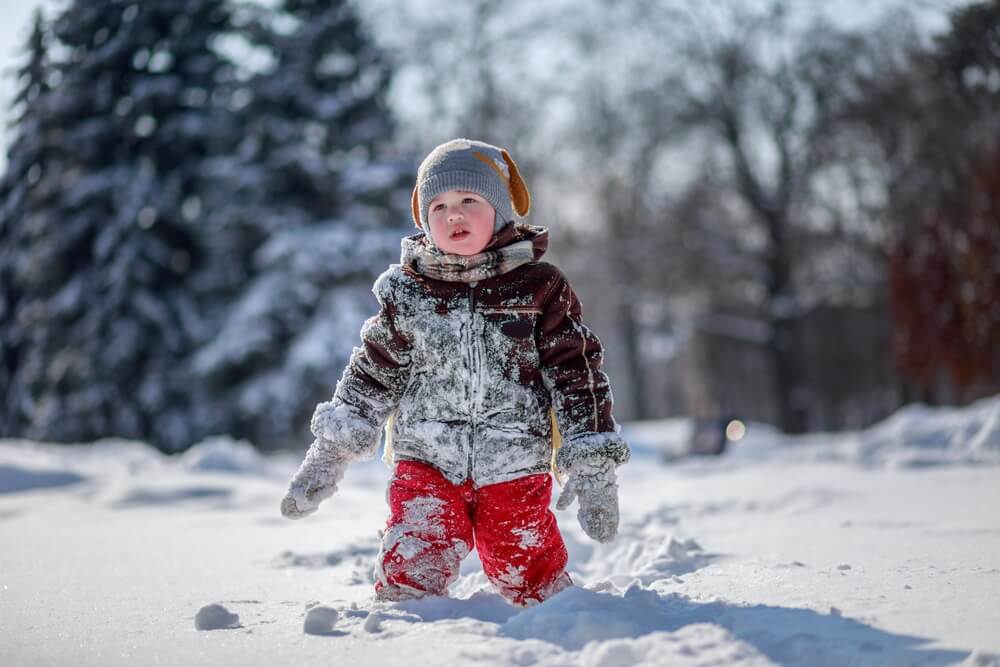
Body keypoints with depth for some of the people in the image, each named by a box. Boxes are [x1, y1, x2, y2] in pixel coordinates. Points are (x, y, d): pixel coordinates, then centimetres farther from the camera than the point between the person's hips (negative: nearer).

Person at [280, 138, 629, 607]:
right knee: (406, 583, -13)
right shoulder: (406, 293, 3)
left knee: (533, 589, 8)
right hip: (425, 467, 1)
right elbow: (372, 375, 11)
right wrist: (329, 454, 7)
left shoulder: (539, 288, -1)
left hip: (514, 474, -1)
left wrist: (593, 468, -4)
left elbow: (576, 375, 0)